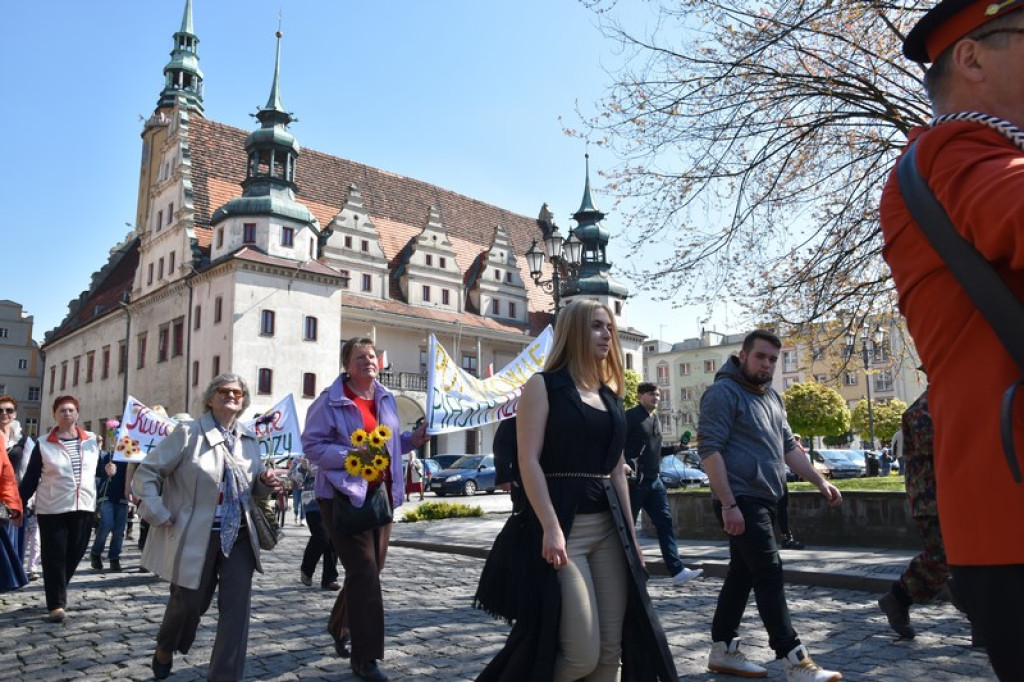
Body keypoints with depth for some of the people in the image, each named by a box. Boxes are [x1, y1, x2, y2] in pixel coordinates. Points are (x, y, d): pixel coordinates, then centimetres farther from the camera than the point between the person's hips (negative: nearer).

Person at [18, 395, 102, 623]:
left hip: (84, 507, 2)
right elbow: (30, 479, 1)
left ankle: (57, 594, 32)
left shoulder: (92, 440, 5)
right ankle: (56, 604, 5)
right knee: (55, 557, -1)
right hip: (52, 509, -2)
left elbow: (99, 470, 9)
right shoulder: (43, 445, -1)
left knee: (74, 555, 10)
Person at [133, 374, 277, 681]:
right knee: (189, 602, 12)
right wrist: (159, 515, -12)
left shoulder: (250, 439, 7)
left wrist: (265, 482, -6)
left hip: (239, 536, 4)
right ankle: (165, 649, 46)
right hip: (195, 536, -3)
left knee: (237, 605, -4)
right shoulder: (188, 432, -8)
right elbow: (147, 472, -6)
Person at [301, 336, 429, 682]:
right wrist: (350, 456, -25)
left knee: (370, 570, 17)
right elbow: (312, 445, -13)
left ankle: (340, 626, 43)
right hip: (345, 495, -7)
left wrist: (411, 439, 1)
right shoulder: (330, 400, -10)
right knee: (365, 574, -10)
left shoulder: (386, 397, 10)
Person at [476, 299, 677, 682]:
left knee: (612, 648, 7)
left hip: (608, 525, 7)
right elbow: (529, 461, -12)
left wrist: (630, 534, 15)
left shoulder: (611, 396, 16)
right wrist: (550, 527, -21)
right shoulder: (543, 385, -4)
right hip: (561, 524, -7)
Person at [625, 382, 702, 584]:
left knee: (665, 522, 0)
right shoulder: (630, 416, -9)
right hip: (634, 481, -7)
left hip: (654, 480, 8)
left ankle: (677, 570, -1)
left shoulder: (654, 419, 16)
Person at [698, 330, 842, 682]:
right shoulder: (723, 392, -10)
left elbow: (789, 447, 22)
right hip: (741, 501, -9)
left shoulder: (772, 397, 18)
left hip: (764, 500, 9)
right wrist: (728, 504, -21)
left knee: (742, 574, 12)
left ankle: (722, 650, 21)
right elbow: (709, 449, -17)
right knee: (769, 573, -9)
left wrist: (821, 482, 11)